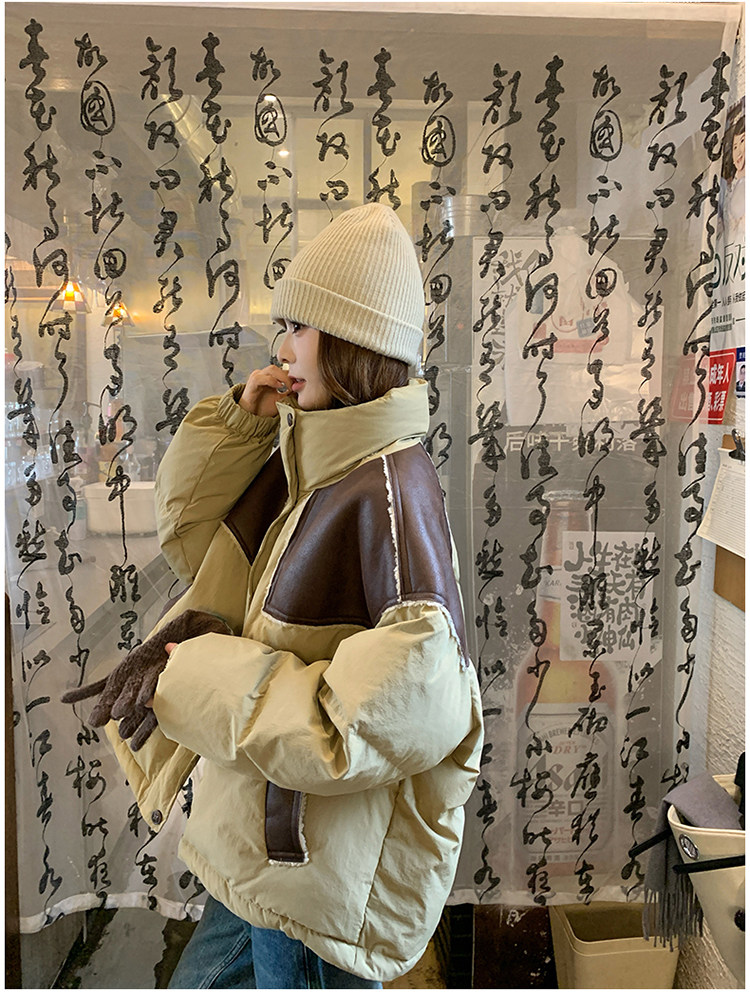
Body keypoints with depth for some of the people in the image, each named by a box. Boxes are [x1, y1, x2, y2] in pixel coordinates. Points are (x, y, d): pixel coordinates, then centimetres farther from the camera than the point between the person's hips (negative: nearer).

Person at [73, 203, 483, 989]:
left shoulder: (387, 489, -25)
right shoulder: (305, 460, 2)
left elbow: (414, 701, -31)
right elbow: (193, 538, 12)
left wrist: (210, 680, -24)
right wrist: (238, 423, -3)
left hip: (327, 869, -8)